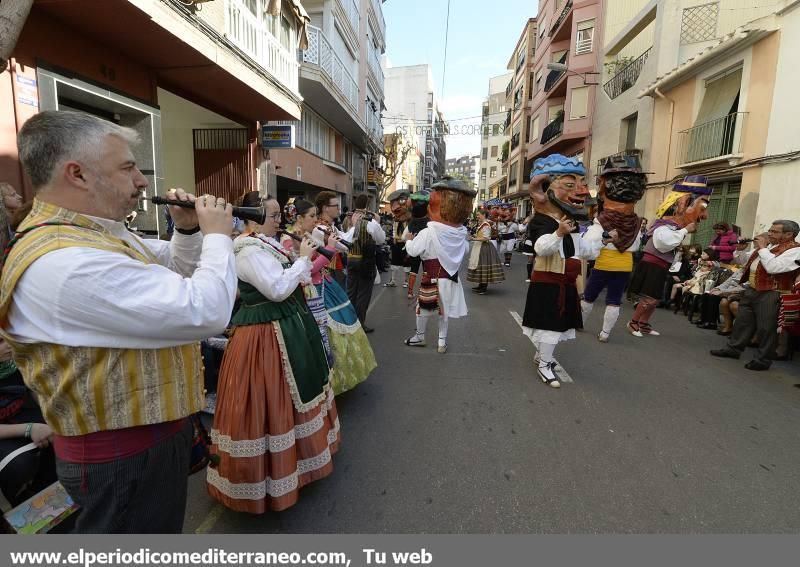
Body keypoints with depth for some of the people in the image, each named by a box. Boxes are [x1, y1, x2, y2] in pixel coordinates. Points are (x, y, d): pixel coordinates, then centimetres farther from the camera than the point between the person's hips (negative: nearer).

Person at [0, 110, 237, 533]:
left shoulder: (101, 233, 5)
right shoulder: (61, 261, -30)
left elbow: (175, 271, 18)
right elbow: (204, 312, -36)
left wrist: (188, 231, -2)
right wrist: (217, 235, -19)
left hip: (148, 432, 10)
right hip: (123, 455, -10)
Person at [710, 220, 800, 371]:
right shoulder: (769, 245, 15)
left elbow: (773, 268, -26)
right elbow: (746, 261, 23)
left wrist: (762, 248, -16)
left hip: (771, 294, -8)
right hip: (751, 290, 8)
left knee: (766, 328, 0)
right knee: (743, 321, 15)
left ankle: (762, 360, 10)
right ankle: (733, 348, 26)